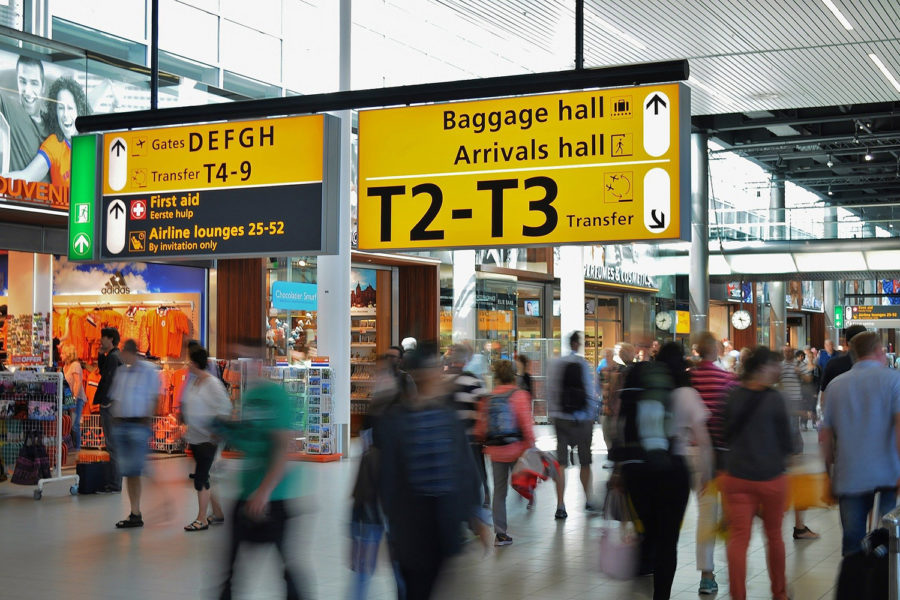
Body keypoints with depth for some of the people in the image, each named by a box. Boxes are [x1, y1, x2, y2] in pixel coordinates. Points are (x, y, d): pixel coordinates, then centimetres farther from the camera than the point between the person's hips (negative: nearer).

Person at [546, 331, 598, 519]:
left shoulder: (557, 364, -2)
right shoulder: (584, 364, -8)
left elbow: (550, 390, 0)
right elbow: (590, 392, -5)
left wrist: (554, 413, 9)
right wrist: (591, 415, 6)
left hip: (561, 418, 1)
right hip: (582, 419, -1)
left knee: (561, 463, 1)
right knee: (585, 461, 14)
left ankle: (560, 506, -5)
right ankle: (587, 500, 27)